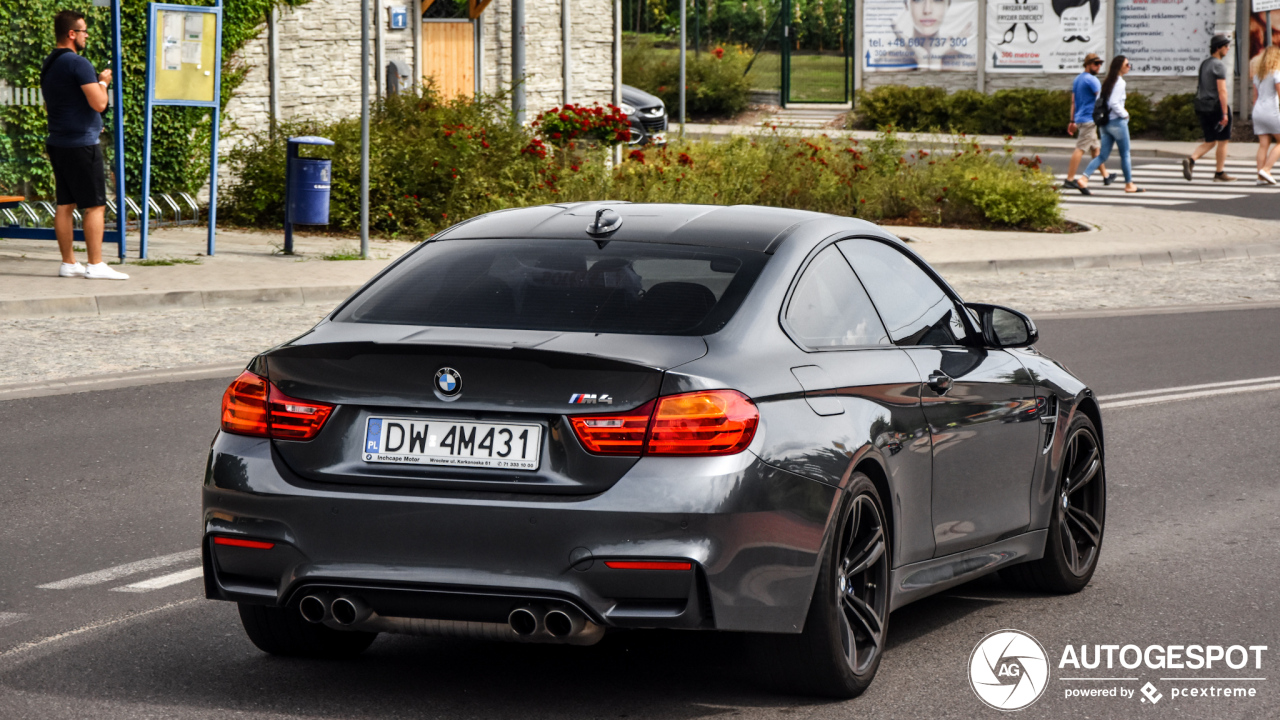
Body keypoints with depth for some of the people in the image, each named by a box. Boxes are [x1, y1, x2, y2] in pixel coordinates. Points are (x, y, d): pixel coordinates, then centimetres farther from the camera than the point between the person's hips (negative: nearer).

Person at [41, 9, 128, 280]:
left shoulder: (48, 65, 14)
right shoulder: (79, 64, -15)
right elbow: (99, 103, -20)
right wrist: (103, 82, -1)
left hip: (58, 143, 9)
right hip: (81, 143, -9)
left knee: (65, 204, 9)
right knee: (95, 206, -6)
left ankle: (68, 263, 11)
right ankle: (96, 265, -8)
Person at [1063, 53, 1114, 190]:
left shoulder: (1077, 79, 15)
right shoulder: (1092, 80, -13)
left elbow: (1073, 102, 17)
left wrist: (1072, 121, 19)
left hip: (1080, 118, 10)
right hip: (1089, 119, -10)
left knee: (1095, 148, 16)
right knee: (1080, 149, -10)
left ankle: (1105, 176, 24)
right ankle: (1069, 180, -12)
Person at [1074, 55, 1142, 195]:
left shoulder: (1107, 82, 12)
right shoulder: (1119, 82, -14)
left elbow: (1098, 100, 13)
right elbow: (1114, 103, -23)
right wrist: (1124, 114, -10)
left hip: (1105, 123, 8)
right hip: (1117, 121, -8)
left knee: (1103, 155, 6)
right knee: (1125, 154, 6)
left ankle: (1083, 179, -8)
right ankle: (1129, 184, 16)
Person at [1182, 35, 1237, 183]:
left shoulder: (1204, 64, 13)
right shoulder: (1219, 65, -14)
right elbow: (1222, 90, -20)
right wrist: (1225, 113, -20)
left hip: (1203, 107, 8)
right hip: (1217, 107, -8)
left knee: (1210, 142, 12)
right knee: (1223, 141, 5)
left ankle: (1191, 160, -11)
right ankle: (1220, 173, 10)